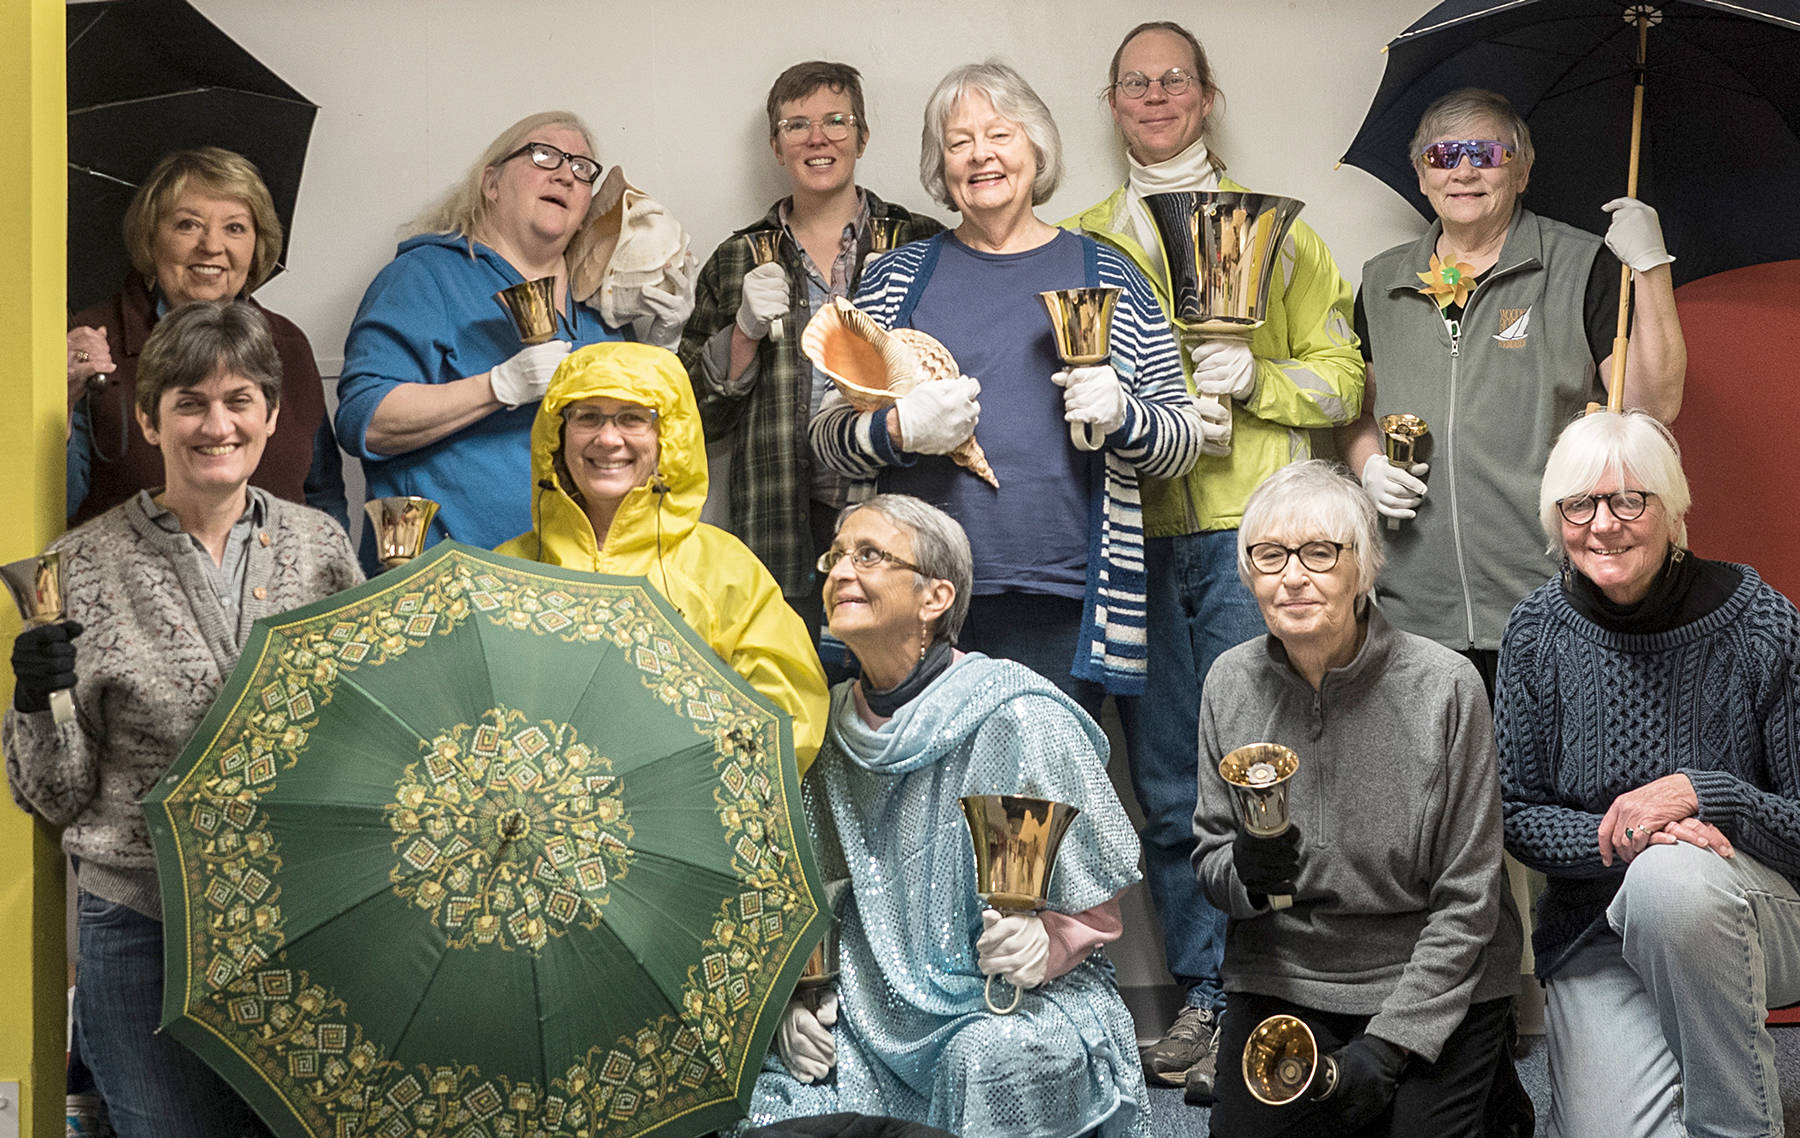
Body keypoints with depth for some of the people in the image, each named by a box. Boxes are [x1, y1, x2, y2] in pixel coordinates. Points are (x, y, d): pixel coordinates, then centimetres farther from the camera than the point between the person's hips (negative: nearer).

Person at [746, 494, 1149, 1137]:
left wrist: (1047, 941, -22)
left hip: (1028, 1005, -3)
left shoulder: (1016, 719, -9)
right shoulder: (830, 730, 6)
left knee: (987, 1059, -36)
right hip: (875, 1007, 4)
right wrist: (801, 991, 1)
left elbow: (1099, 890, -4)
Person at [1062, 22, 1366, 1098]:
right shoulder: (1085, 240, 16)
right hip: (1134, 530, 3)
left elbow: (1341, 377, 8)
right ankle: (1202, 998, 15)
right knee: (1166, 783, 5)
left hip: (1250, 529, -2)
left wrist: (1253, 380, -10)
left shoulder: (1272, 228, 10)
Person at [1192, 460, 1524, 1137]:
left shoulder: (1444, 687, -13)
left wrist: (1388, 1046, -15)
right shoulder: (1231, 683, -2)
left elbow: (1466, 903, -10)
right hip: (1281, 975, 3)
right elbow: (1208, 862, 6)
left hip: (1433, 981, -3)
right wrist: (1244, 873, -19)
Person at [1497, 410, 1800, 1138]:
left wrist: (1700, 795, -25)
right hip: (1596, 931, 1)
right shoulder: (1537, 632, -4)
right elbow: (1517, 816, -1)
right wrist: (1624, 838, -20)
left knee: (1673, 875, -36)